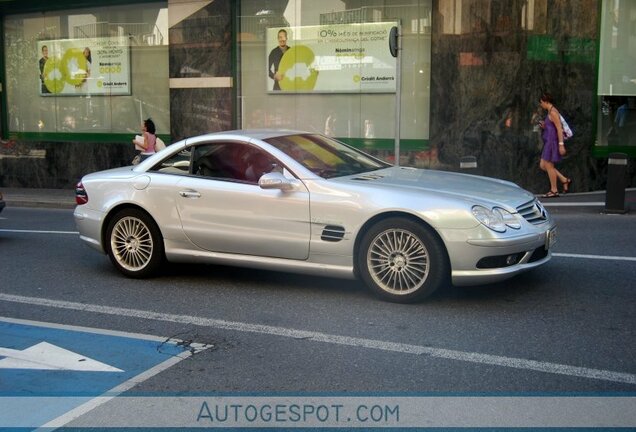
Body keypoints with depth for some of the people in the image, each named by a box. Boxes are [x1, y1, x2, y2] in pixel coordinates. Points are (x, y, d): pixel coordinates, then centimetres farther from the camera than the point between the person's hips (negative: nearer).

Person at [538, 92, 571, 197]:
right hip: (549, 142, 10)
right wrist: (544, 126, 7)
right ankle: (564, 180, 15)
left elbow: (559, 129, -19)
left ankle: (554, 190, 5)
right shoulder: (550, 112, 15)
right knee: (543, 165, 11)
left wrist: (561, 144, -23)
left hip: (553, 141, -10)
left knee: (548, 166, -3)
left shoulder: (553, 112, -15)